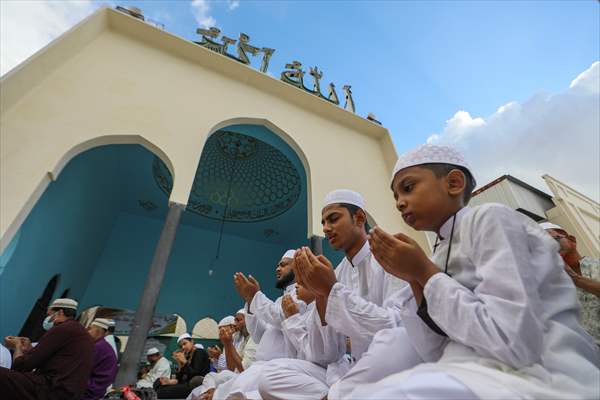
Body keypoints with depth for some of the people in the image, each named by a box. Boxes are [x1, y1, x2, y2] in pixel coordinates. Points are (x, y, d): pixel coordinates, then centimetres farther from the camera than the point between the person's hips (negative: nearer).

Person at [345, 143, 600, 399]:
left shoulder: (489, 219, -12)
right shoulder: (443, 250, 9)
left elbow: (515, 345, -23)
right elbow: (445, 339, 8)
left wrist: (425, 272, -16)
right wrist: (415, 279, -4)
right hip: (484, 375, 7)